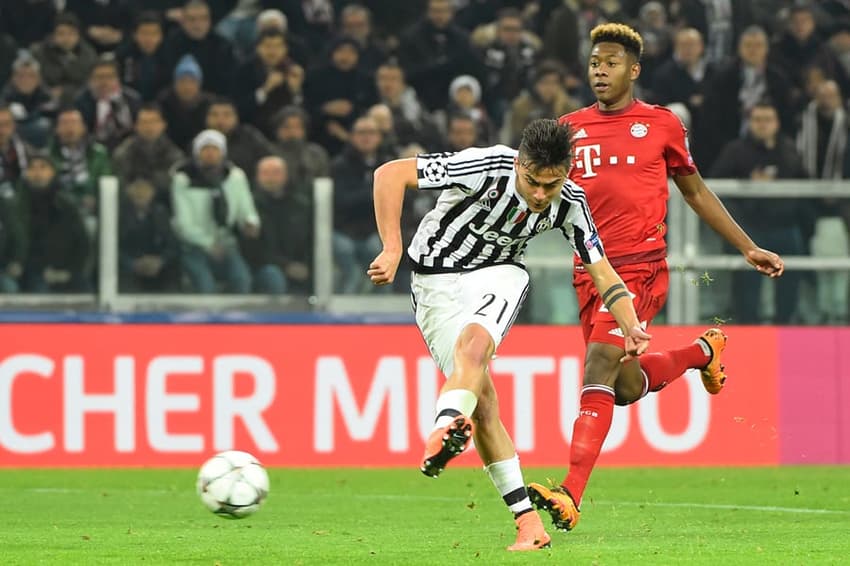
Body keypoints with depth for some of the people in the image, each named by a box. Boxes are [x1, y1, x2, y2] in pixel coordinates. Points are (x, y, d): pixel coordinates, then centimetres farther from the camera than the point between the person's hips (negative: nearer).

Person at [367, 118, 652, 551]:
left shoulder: (570, 202, -11)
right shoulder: (488, 168, -26)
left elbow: (601, 271, 0)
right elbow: (390, 174, -25)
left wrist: (631, 327, -16)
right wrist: (392, 250, -29)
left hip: (498, 273, 2)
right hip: (435, 281, -2)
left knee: (475, 341, -33)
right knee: (480, 395, -11)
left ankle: (447, 428, -58)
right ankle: (527, 521, -7)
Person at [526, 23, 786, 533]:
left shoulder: (662, 124, 5)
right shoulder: (569, 129, 11)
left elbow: (696, 192, 16)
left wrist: (749, 248, 17)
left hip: (641, 266, -5)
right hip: (590, 270, 5)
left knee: (600, 365, -21)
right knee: (627, 388, 9)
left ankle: (570, 496, -25)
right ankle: (702, 351, 39)